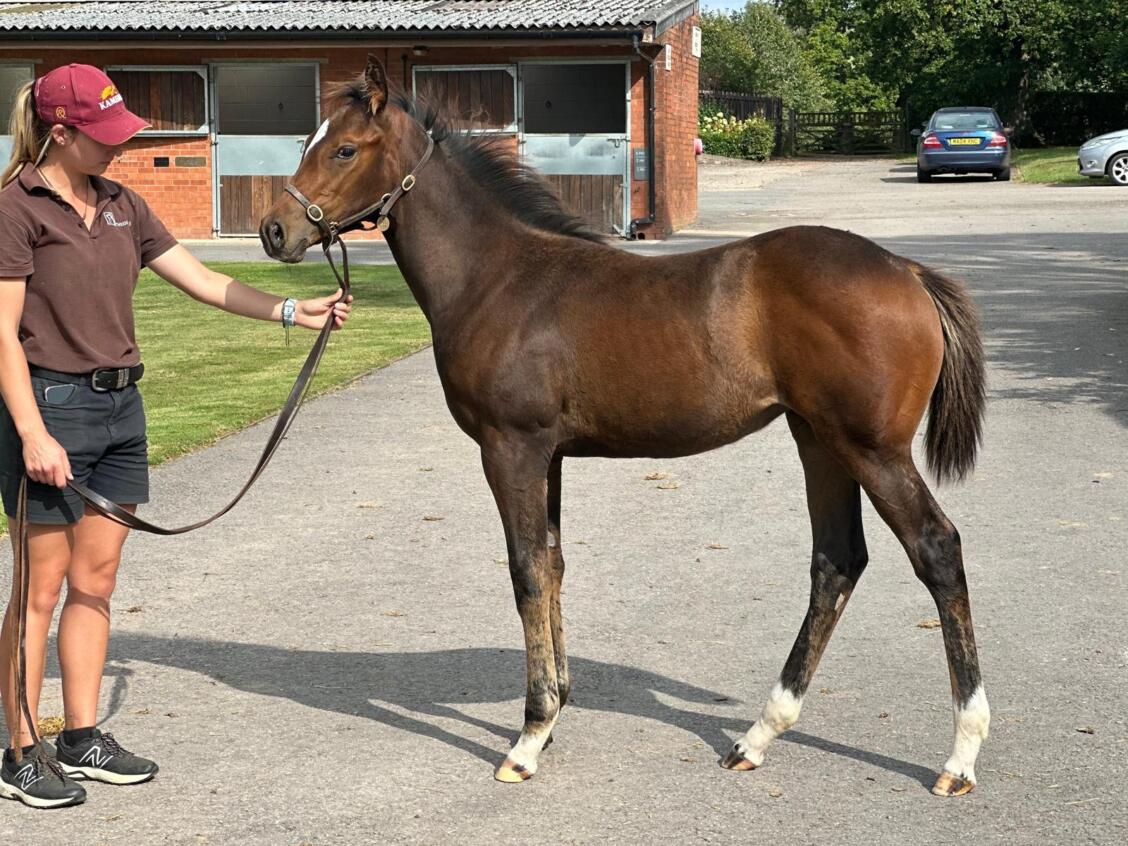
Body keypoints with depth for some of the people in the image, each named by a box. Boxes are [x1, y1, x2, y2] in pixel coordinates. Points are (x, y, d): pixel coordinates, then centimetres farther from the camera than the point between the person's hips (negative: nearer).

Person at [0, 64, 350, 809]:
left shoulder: (122, 206, 10)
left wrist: (292, 312, 1)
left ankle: (83, 740, 23)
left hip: (120, 409, 7)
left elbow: (203, 282, 10)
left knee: (96, 582, 12)